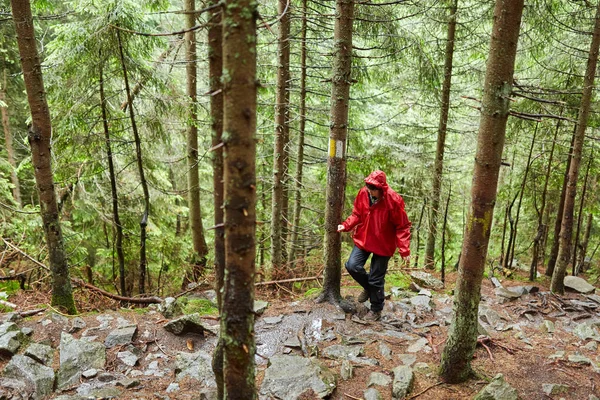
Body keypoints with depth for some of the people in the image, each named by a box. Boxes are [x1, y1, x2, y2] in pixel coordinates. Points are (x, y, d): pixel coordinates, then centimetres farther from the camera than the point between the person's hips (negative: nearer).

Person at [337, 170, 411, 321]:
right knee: (352, 266, -7)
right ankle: (368, 288, 26)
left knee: (376, 279, 4)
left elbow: (402, 227, -15)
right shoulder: (363, 193, -10)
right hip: (363, 240, 4)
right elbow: (357, 215, 5)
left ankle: (376, 310, 28)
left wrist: (404, 249, -20)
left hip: (383, 244, -4)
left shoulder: (393, 200, -22)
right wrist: (345, 225, -12)